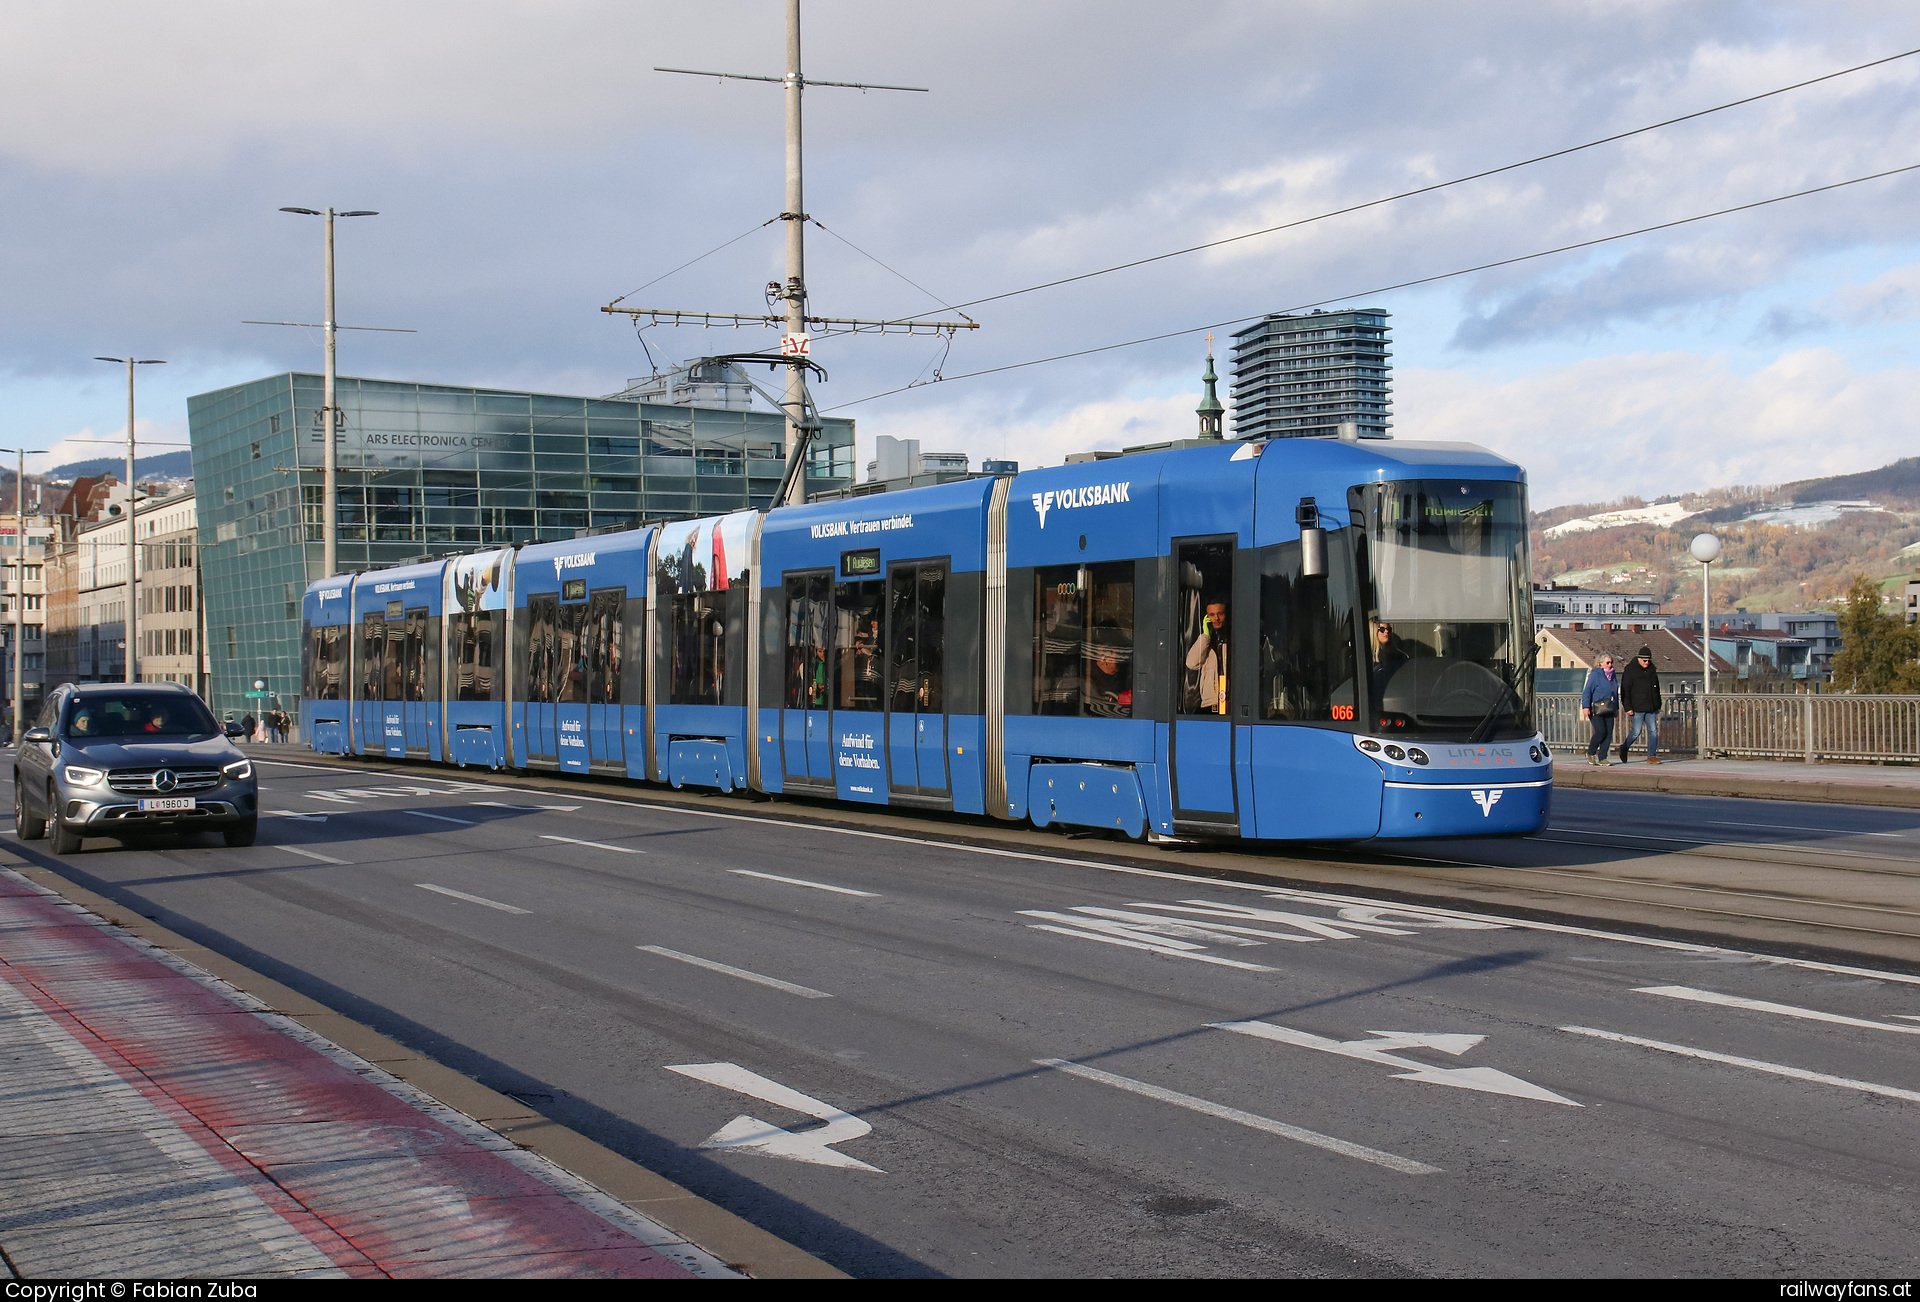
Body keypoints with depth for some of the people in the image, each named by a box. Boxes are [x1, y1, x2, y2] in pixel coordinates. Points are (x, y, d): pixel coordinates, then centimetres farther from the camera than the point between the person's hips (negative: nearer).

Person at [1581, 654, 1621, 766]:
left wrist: (1616, 708, 26)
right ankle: (1590, 754, 5)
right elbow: (1587, 691, -9)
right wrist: (1586, 707, -17)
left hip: (1609, 710, 7)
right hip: (1596, 710, -7)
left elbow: (1615, 693, 27)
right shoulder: (1595, 675, -5)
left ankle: (1602, 758, 4)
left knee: (1608, 734, -2)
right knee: (1600, 732, -16)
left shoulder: (1612, 675, 17)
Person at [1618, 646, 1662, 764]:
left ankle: (1652, 756, 2)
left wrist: (1658, 706, 20)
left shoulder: (1652, 670, 14)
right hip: (1637, 709, -6)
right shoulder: (1630, 670, -4)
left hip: (1651, 709, 6)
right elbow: (1625, 690, -7)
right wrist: (1627, 707, -13)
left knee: (1653, 731, -1)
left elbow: (1656, 689, 24)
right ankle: (1624, 749, 18)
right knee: (1636, 732, -6)